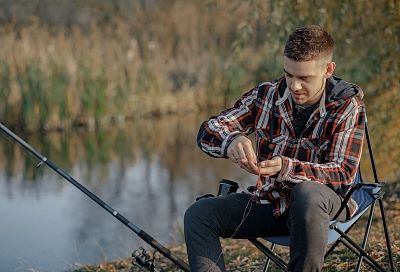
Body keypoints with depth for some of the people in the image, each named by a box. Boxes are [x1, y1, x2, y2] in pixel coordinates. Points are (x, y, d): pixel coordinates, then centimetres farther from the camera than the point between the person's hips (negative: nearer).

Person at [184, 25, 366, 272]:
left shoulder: (348, 105, -11)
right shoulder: (267, 94, -2)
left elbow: (344, 174, -20)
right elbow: (208, 131, -5)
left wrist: (286, 168, -37)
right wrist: (232, 140, -31)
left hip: (324, 204, -4)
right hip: (269, 201, 4)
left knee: (307, 192, -39)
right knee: (198, 215, -16)